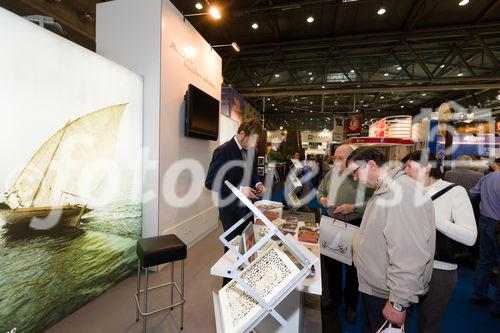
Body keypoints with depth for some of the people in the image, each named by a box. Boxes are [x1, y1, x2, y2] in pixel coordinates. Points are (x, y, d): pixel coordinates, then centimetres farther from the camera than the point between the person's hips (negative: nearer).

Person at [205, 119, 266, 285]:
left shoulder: (250, 150, 3)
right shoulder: (223, 151, -18)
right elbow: (210, 182, -20)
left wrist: (257, 183, -3)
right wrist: (239, 189, -27)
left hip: (248, 206, 6)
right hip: (231, 209, -6)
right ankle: (229, 283, 34)